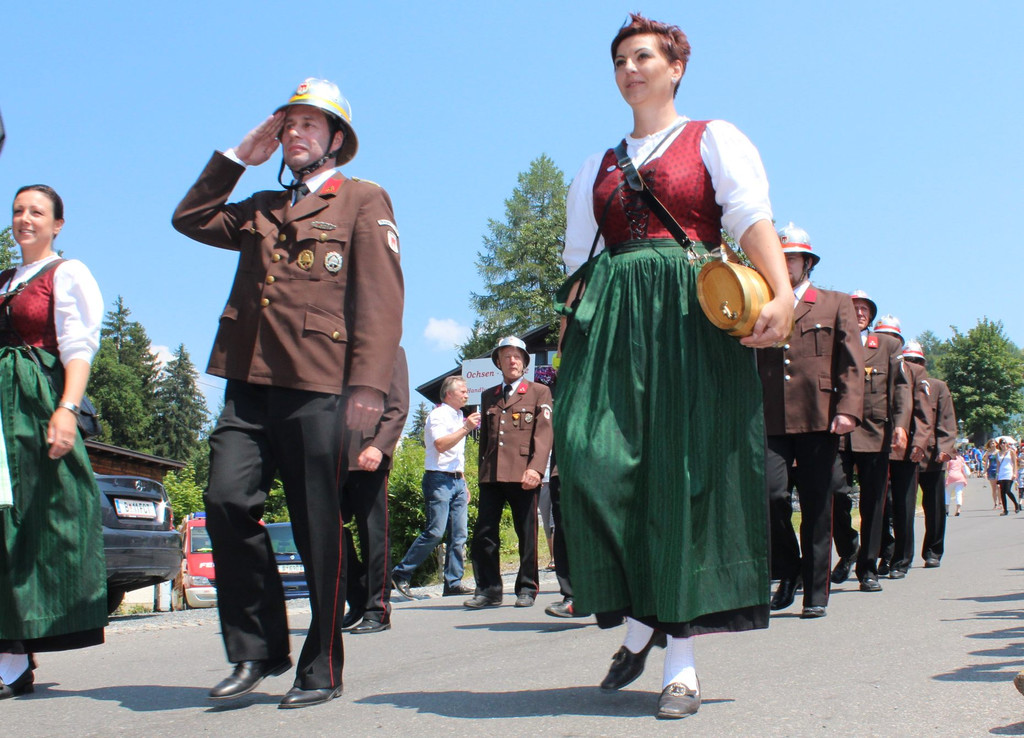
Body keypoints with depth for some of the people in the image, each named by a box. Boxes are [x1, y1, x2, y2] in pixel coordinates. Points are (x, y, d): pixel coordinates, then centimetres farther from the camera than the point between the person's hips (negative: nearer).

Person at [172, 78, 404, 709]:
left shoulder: (364, 200, 8)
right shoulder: (262, 210, 25)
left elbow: (380, 296, -3)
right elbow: (190, 218, 24)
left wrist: (369, 382, -15)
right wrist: (238, 156, 19)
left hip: (318, 386, -5)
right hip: (250, 382, 5)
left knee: (319, 527, -1)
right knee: (227, 499, -10)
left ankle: (321, 670, 10)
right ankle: (257, 650, 4)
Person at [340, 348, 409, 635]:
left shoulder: (391, 352, 6)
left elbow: (398, 407, -4)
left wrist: (378, 447, -17)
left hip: (368, 457, -5)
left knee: (373, 532, -2)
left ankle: (377, 611, 7)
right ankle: (357, 603, 16)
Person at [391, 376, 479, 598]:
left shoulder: (459, 417, 21)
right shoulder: (438, 415, -5)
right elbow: (441, 445, -20)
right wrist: (466, 428, -20)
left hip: (457, 481, 8)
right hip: (439, 480, -8)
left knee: (459, 535, 1)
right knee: (435, 532, -13)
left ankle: (453, 582, 4)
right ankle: (400, 574, -3)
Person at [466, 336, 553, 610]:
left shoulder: (539, 392, 9)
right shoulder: (488, 396, 21)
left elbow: (544, 433, -2)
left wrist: (536, 467, -16)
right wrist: (482, 471, 15)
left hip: (522, 474, -3)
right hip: (491, 474, 3)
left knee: (526, 533, 1)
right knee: (484, 532, -3)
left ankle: (527, 588, 10)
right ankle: (488, 589, 3)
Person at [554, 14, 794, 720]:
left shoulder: (714, 139, 11)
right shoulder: (597, 167, 24)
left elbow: (752, 217, -6)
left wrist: (783, 295, -22)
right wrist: (569, 341, 9)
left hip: (688, 317, -4)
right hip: (608, 320, 4)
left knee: (683, 468, -8)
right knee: (594, 461, -13)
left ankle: (682, 661, -5)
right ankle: (639, 619, 6)